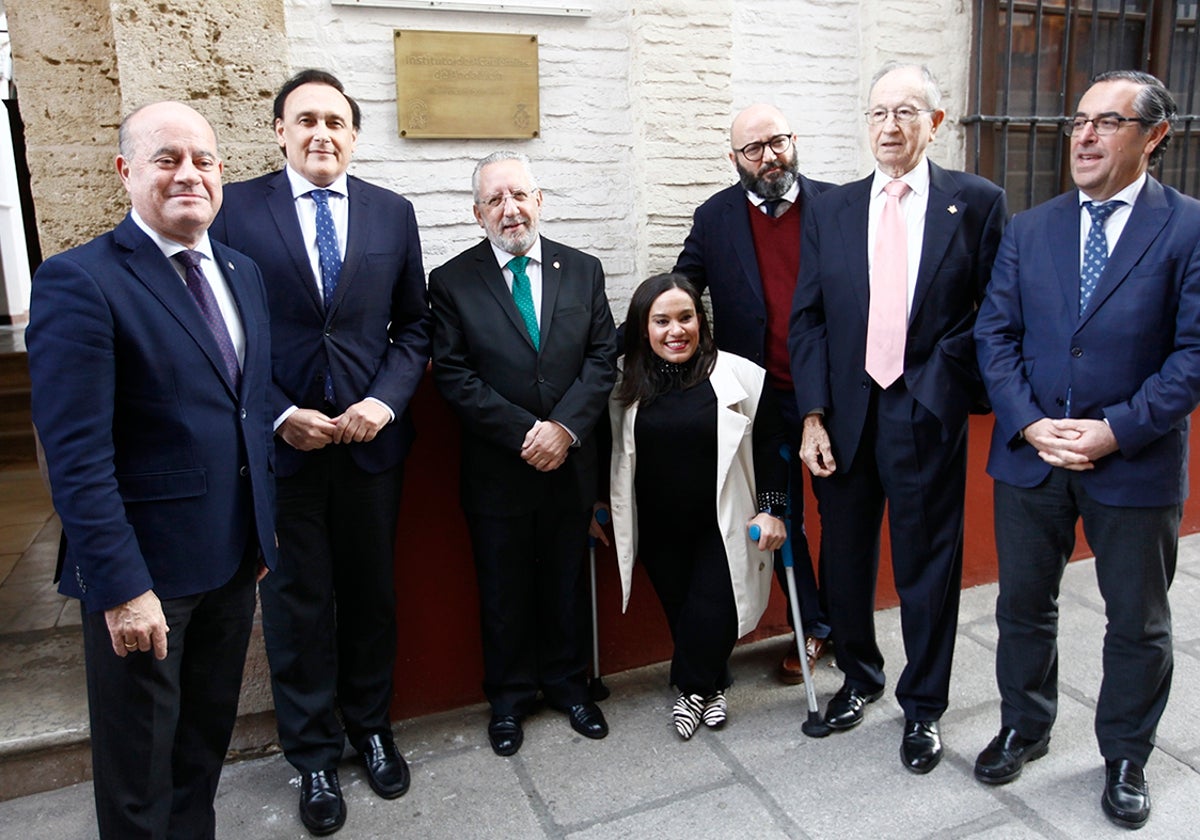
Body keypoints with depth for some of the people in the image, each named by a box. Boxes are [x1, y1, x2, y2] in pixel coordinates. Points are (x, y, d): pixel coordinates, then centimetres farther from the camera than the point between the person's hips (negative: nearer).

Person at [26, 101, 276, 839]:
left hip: (234, 556, 6)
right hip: (145, 565, -6)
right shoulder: (78, 281, -14)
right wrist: (120, 586, -21)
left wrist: (265, 525, 11)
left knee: (209, 735, 22)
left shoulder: (243, 273, 8)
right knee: (139, 763, 14)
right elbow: (76, 455, -19)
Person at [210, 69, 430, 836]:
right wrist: (280, 415, -13)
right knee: (298, 600, 11)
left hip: (374, 438, 2)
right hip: (281, 440, -2)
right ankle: (314, 754, 29)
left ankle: (371, 724, 36)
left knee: (372, 593, 15)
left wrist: (385, 400, -10)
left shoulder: (393, 212, 4)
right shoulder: (235, 207, -2)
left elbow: (414, 325, 5)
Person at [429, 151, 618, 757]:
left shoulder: (583, 271, 4)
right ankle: (509, 697, 33)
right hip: (497, 471, -2)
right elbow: (453, 375, -10)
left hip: (571, 463, 2)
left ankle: (567, 684, 37)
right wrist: (525, 432, -18)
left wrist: (566, 426, -15)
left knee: (566, 585, 16)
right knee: (503, 592, 13)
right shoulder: (452, 282, -3)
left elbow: (603, 358, -1)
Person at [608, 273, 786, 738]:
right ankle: (712, 687, 36)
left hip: (723, 526, -2)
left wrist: (772, 508, -5)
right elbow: (609, 452, 11)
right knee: (681, 612, 10)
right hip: (659, 532, 3)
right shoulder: (626, 386, -2)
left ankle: (691, 689, 20)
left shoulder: (740, 375, -10)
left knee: (712, 611, -9)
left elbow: (771, 443, -2)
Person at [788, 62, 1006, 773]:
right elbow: (808, 319, 4)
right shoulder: (830, 210, 7)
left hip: (928, 416, -2)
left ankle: (924, 707, 31)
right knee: (846, 561, 15)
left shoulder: (977, 203, 1)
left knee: (928, 568, 9)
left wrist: (953, 381, -10)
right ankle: (860, 677, 40)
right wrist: (814, 414, -3)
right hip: (846, 415, 3)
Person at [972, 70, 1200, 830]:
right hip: (1030, 455, 3)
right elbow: (996, 335, 1)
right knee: (1024, 604, 15)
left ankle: (1126, 757, 35)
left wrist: (1117, 430, -18)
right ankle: (1024, 726, 38)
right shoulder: (1028, 230, 5)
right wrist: (1028, 424, -11)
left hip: (1136, 463, -2)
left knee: (1138, 622, 13)